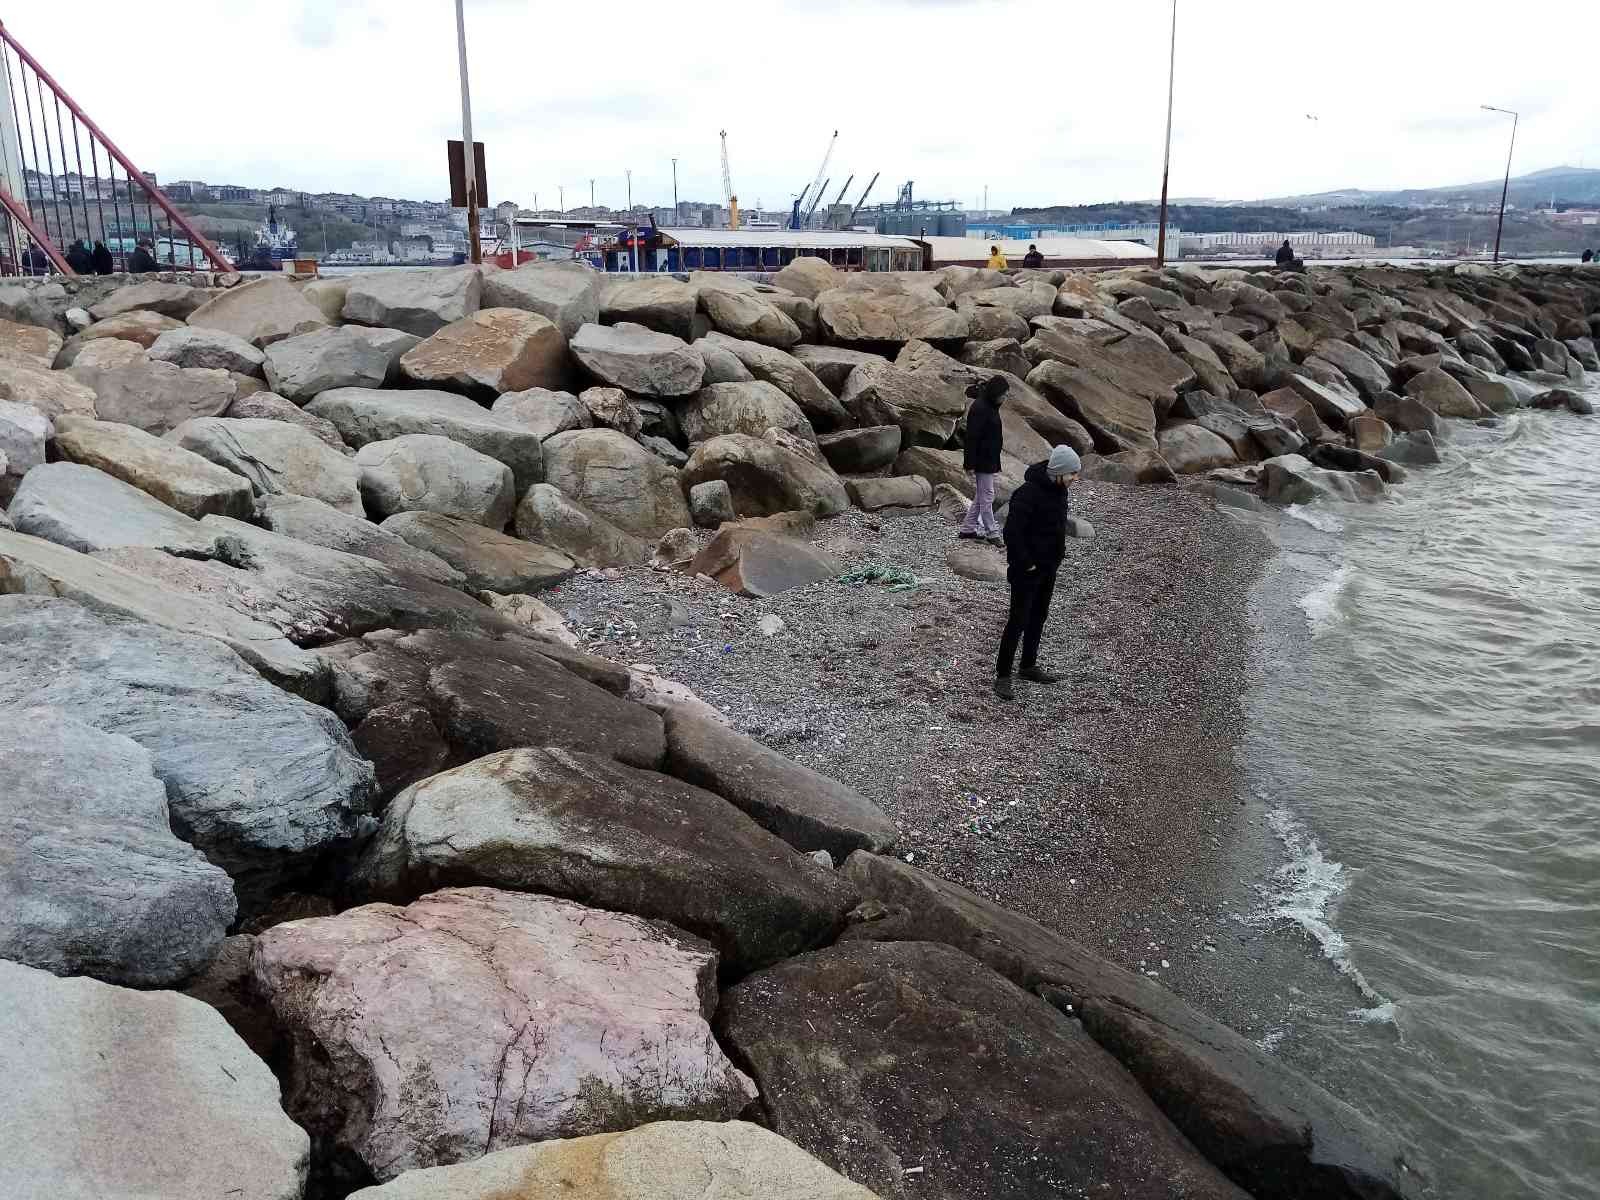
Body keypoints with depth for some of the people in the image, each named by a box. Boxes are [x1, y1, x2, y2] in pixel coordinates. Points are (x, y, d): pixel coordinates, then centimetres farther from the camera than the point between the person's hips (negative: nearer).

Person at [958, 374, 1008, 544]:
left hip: (989, 459, 10)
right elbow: (972, 437, -22)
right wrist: (971, 464, -22)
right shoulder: (979, 408, -20)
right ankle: (992, 532, 7)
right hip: (982, 460, -10)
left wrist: (995, 462, 24)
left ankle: (967, 529, 23)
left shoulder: (990, 406, 10)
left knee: (981, 496, 15)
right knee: (987, 497, -1)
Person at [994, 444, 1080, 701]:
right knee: (1018, 621, -4)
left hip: (1049, 567, 9)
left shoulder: (1060, 489, 2)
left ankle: (1029, 666, 33)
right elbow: (1012, 532, -26)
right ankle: (1002, 676, 5)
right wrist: (1026, 563, -20)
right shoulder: (1028, 494, -25)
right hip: (1027, 570, -9)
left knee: (1038, 617, 18)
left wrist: (1059, 553, 10)